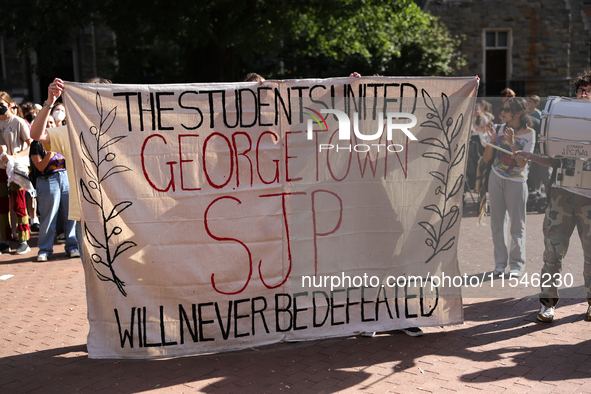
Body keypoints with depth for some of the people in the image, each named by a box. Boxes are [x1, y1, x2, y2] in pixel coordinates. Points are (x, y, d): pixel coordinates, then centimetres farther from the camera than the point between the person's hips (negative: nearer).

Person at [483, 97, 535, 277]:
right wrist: (492, 140, -12)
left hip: (516, 182, -3)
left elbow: (523, 163, -14)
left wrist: (512, 142, -22)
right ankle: (500, 263, 18)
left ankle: (517, 264, 13)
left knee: (517, 225, 2)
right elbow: (486, 159, 2)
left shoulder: (528, 133, -6)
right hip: (496, 180, 3)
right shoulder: (498, 129, 1)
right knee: (497, 223, 7)